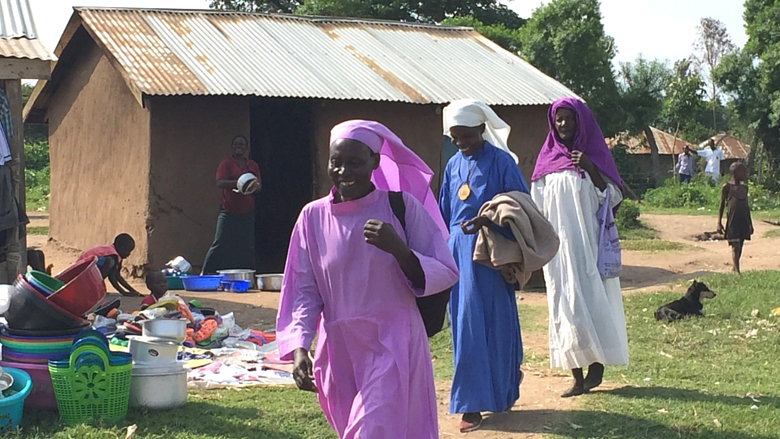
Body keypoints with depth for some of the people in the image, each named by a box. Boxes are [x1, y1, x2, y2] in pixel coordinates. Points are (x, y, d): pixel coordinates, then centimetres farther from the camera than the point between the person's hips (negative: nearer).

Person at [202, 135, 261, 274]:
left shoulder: (253, 166, 13)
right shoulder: (226, 163, -1)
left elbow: (259, 186, 15)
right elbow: (220, 183, -14)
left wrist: (255, 186, -10)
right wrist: (237, 182, -28)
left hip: (247, 212, 4)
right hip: (228, 211, -4)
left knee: (247, 245, 6)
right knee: (220, 243, -8)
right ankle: (205, 272, -2)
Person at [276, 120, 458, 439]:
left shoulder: (402, 206, -7)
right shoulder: (314, 216, 0)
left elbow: (444, 274, -6)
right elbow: (304, 291, 3)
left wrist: (398, 249, -22)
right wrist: (299, 347, -11)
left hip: (394, 346, -3)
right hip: (339, 351, 4)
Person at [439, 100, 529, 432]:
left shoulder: (501, 161, -5)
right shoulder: (453, 165, 12)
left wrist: (488, 221, -24)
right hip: (460, 254, 5)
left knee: (497, 323, 2)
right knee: (466, 327, 4)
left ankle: (502, 394, 17)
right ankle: (471, 403, 10)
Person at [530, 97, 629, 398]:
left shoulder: (594, 154, 5)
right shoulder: (547, 158, 12)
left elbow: (612, 197, -2)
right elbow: (537, 204, 11)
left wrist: (590, 169, -14)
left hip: (588, 242, -3)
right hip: (558, 245, 3)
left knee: (591, 300, -9)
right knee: (564, 305, 1)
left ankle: (597, 365, 0)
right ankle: (577, 375, 4)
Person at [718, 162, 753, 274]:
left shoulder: (744, 187, 13)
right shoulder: (727, 187, -4)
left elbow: (746, 206, 18)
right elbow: (722, 205, -2)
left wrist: (750, 223, 18)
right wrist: (719, 223, -7)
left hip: (744, 221, 6)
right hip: (733, 221, -6)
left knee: (740, 246, 9)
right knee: (735, 246, -11)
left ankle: (735, 269, 20)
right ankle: (737, 271, -15)